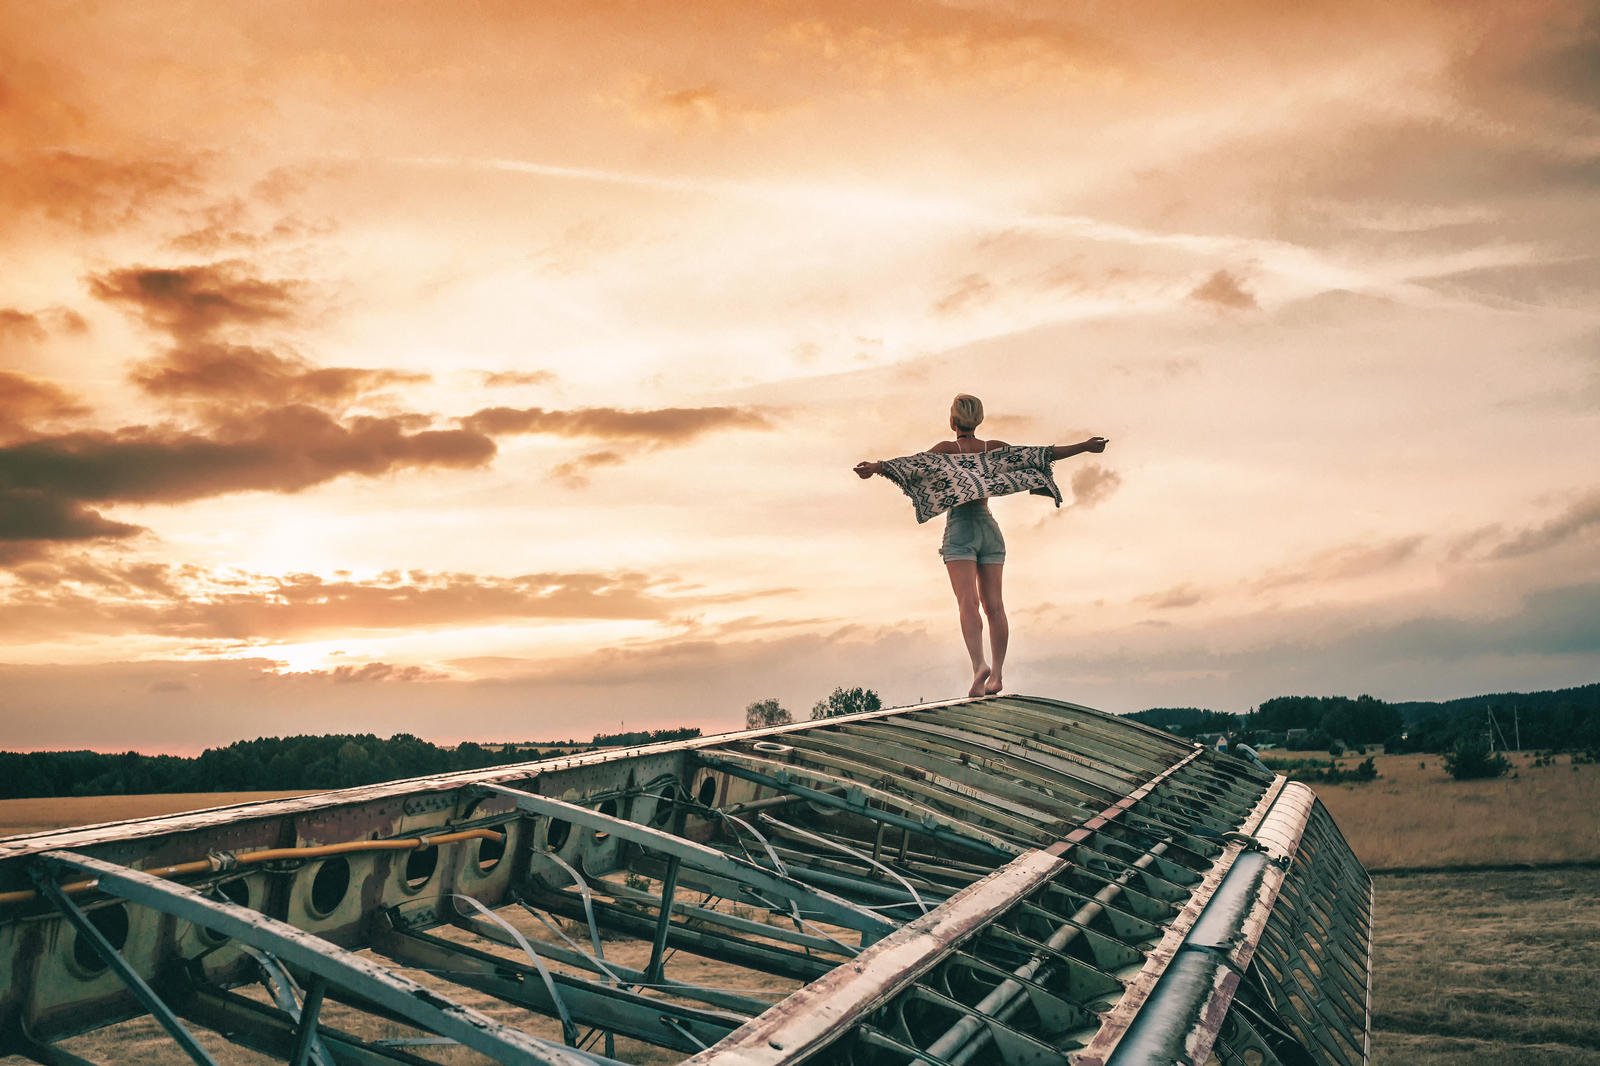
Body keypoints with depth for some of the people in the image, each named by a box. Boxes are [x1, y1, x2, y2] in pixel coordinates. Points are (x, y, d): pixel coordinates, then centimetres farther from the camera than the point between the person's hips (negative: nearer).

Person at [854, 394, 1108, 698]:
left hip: (960, 527, -4)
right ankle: (997, 673, 1)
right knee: (994, 604, 4)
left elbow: (912, 463, -19)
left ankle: (979, 665, -29)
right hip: (989, 527, 4)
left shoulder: (946, 449, -2)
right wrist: (1084, 446, 11)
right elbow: (1045, 454, 7)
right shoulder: (995, 449, 8)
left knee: (968, 601, -12)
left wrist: (875, 467, -30)